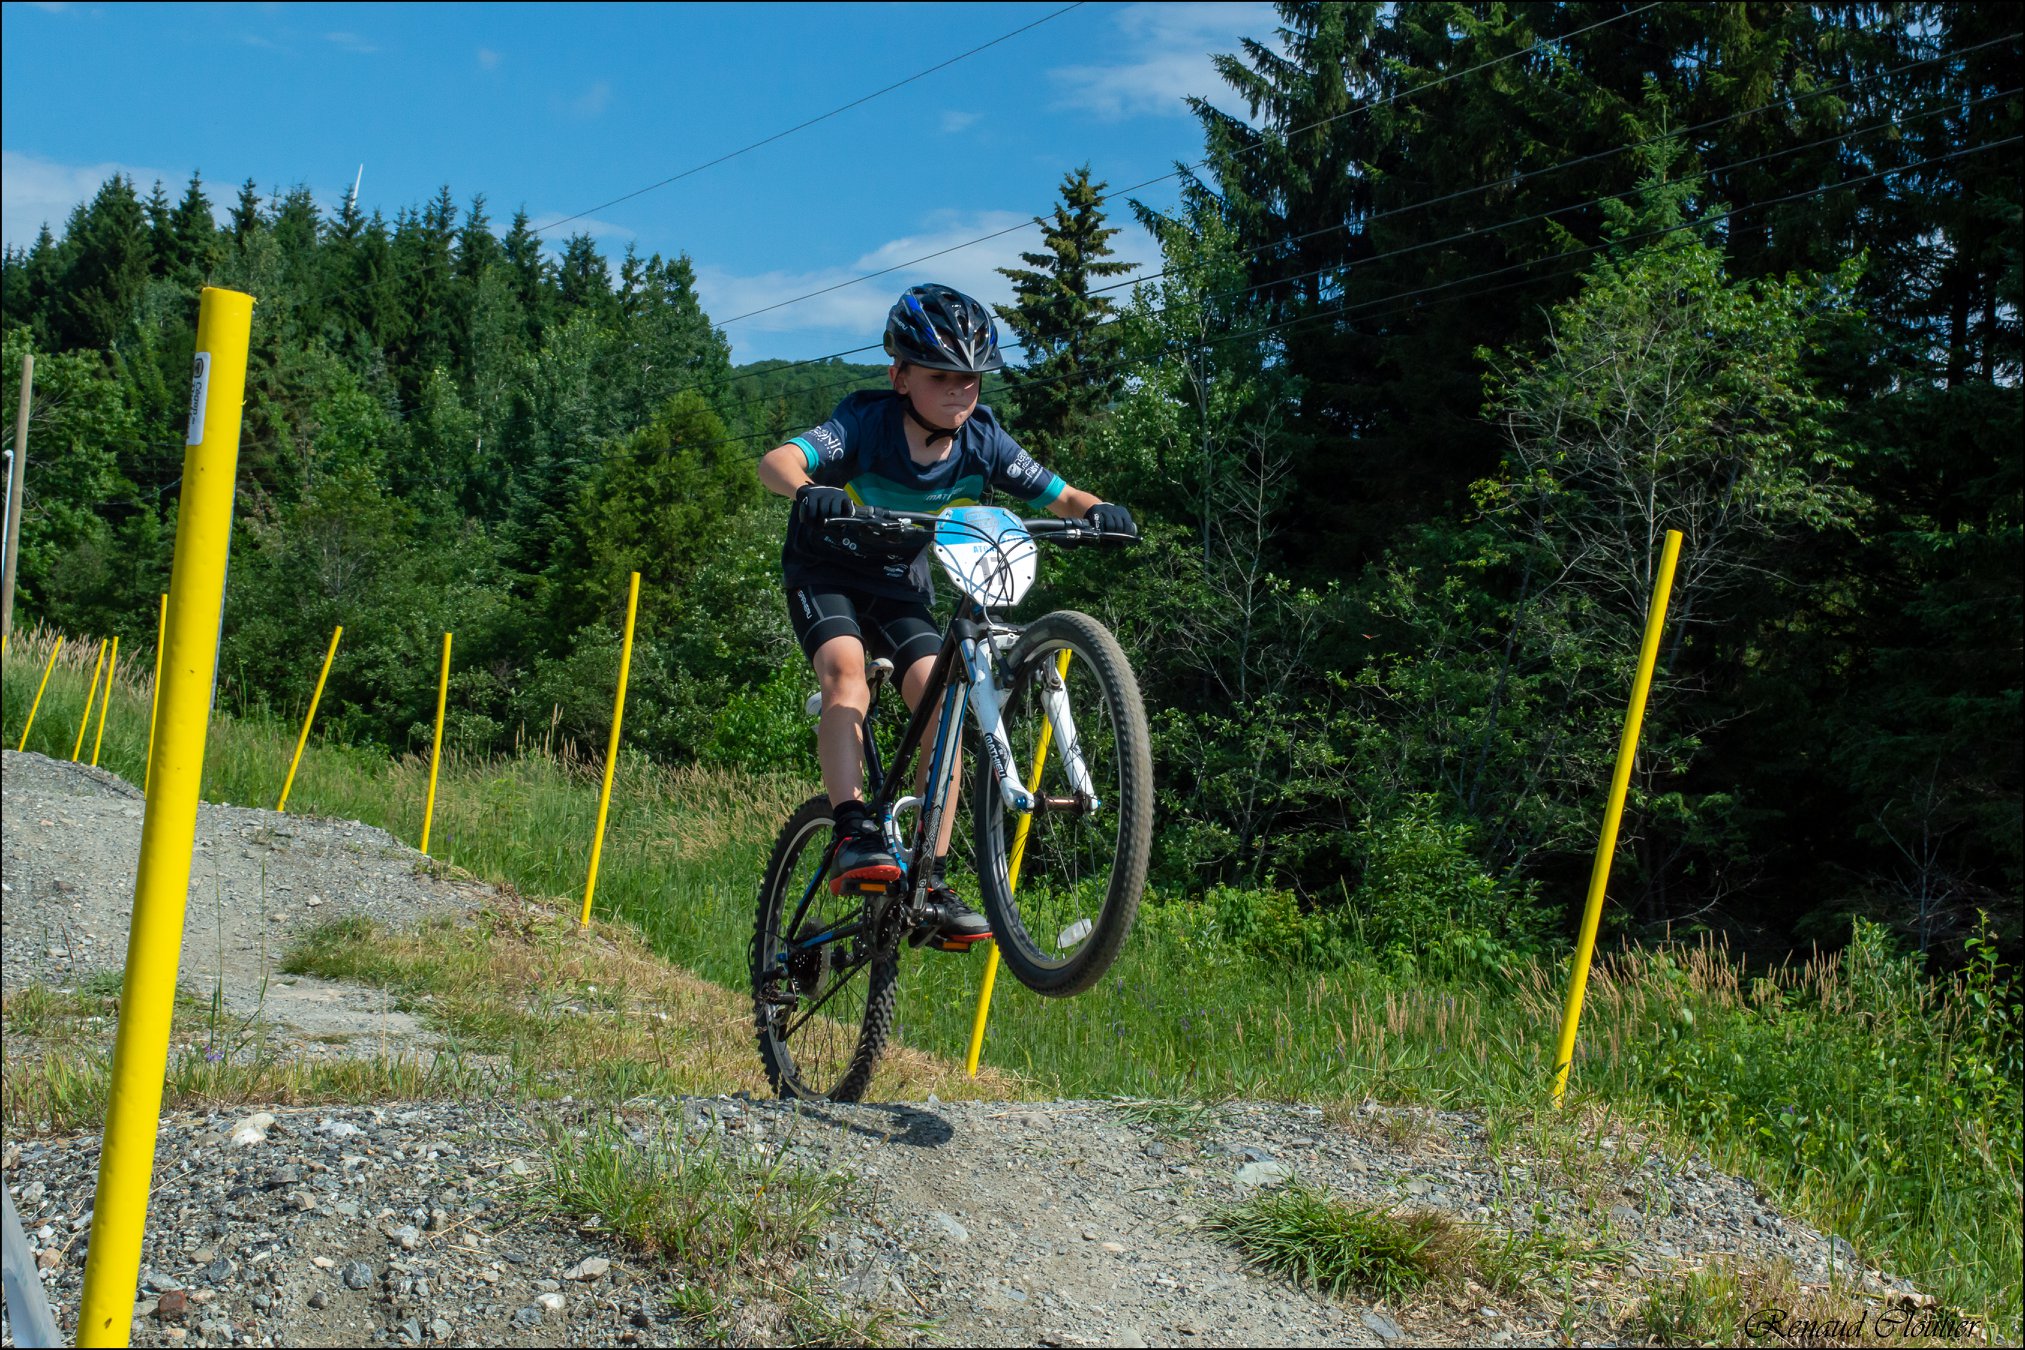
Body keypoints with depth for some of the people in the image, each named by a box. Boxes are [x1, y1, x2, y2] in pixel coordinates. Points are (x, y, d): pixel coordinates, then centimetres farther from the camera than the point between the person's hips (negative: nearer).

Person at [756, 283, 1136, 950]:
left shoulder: (980, 439, -13)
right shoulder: (867, 422, -24)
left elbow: (1055, 494, -11)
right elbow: (778, 459, -40)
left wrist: (1096, 510, -35)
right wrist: (810, 491, -63)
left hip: (902, 588, 3)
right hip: (826, 575, -3)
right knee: (846, 671, -32)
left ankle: (930, 886, -9)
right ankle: (854, 831, -37)